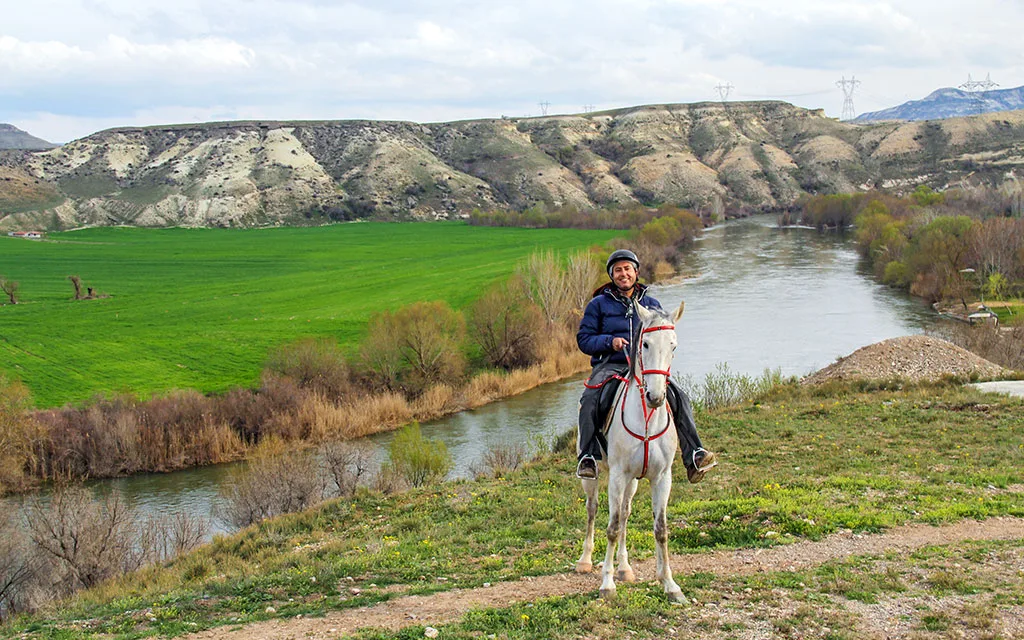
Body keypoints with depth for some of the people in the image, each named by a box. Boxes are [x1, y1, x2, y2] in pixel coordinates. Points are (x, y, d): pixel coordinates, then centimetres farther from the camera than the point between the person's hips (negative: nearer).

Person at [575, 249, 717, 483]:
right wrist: (609, 341, -12)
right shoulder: (599, 304, 10)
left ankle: (694, 455, -23)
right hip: (609, 365, -2)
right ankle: (587, 456, -28)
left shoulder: (651, 305, 18)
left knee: (679, 398, -21)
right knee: (590, 400, -33)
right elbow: (584, 338, 6)